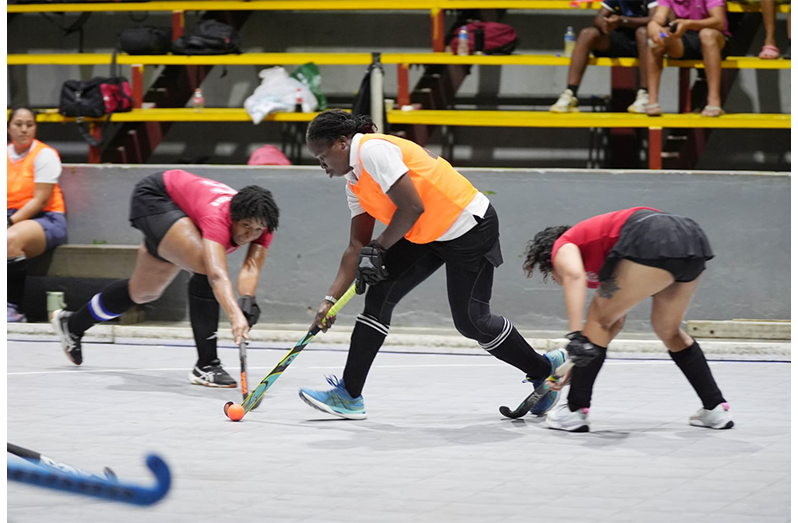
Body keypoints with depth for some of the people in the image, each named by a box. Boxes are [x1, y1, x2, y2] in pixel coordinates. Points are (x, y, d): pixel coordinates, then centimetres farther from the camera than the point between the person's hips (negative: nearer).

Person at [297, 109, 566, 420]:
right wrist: (331, 299, 3)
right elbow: (357, 246, 10)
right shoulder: (355, 181, 9)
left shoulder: (373, 150, -20)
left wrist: (378, 248, -12)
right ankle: (349, 395, 2)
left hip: (470, 228, -9)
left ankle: (544, 370, 17)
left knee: (471, 322, -5)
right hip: (425, 235, 9)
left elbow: (413, 207, -25)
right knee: (380, 295, -1)